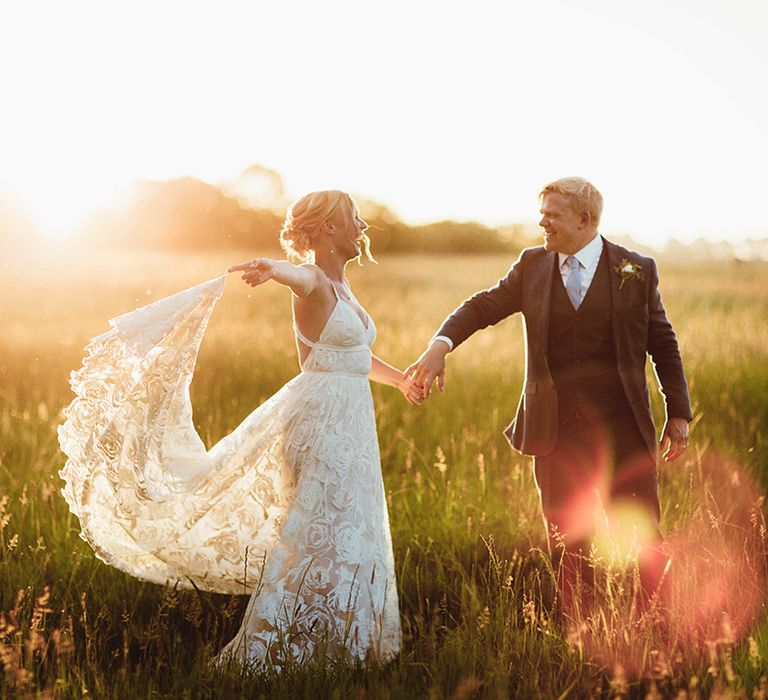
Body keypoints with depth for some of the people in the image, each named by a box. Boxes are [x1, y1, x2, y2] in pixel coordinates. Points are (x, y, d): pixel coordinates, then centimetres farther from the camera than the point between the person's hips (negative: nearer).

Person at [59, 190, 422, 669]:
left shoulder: (342, 287, 15)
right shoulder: (315, 282, -13)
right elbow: (299, 274, -39)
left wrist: (399, 379, 43)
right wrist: (272, 269, -63)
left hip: (348, 424, 9)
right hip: (322, 418, -9)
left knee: (346, 535, 17)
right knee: (322, 535, -9)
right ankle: (270, 648, -2)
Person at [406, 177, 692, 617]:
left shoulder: (637, 270, 0)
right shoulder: (532, 266, 7)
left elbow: (663, 344, 6)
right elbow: (483, 307, 5)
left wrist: (679, 414, 5)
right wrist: (441, 344, -14)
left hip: (621, 429, -2)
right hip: (555, 431, 2)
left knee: (644, 536, 2)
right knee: (568, 545, 10)